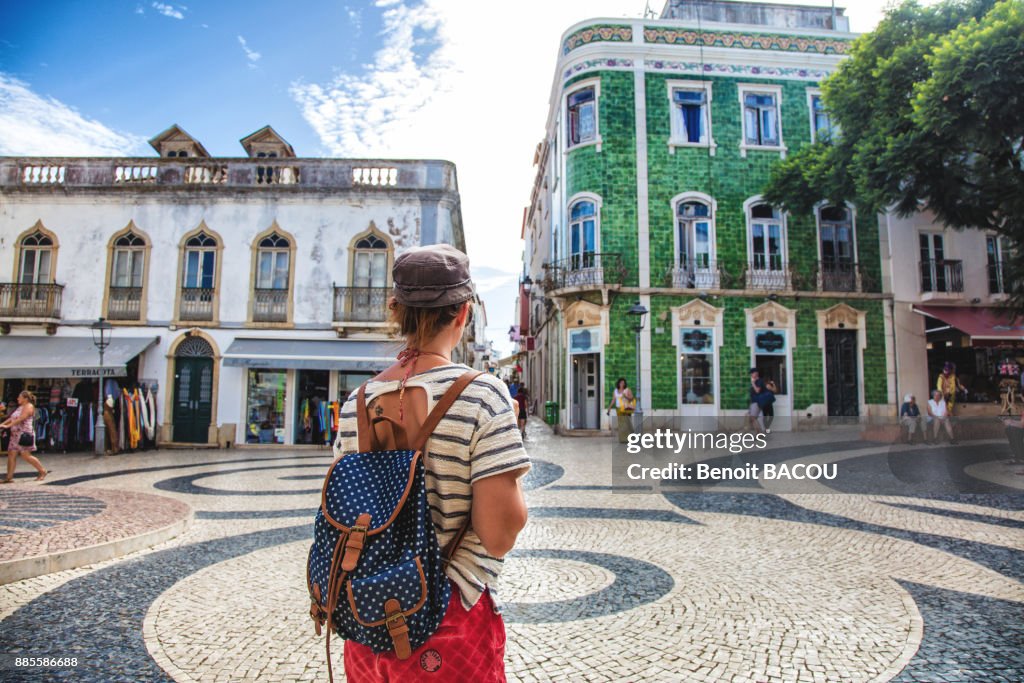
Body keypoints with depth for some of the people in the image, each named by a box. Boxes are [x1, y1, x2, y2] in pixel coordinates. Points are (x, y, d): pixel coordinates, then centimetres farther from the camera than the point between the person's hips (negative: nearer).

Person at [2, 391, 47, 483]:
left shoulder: (29, 406, -8)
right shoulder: (20, 407, 21)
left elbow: (21, 418, -19)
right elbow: (11, 418, 18)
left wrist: (7, 426, -24)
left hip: (25, 434, -9)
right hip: (16, 434, 9)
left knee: (26, 455, -8)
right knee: (11, 454, 3)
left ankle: (42, 471, 3)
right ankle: (9, 477, 5)